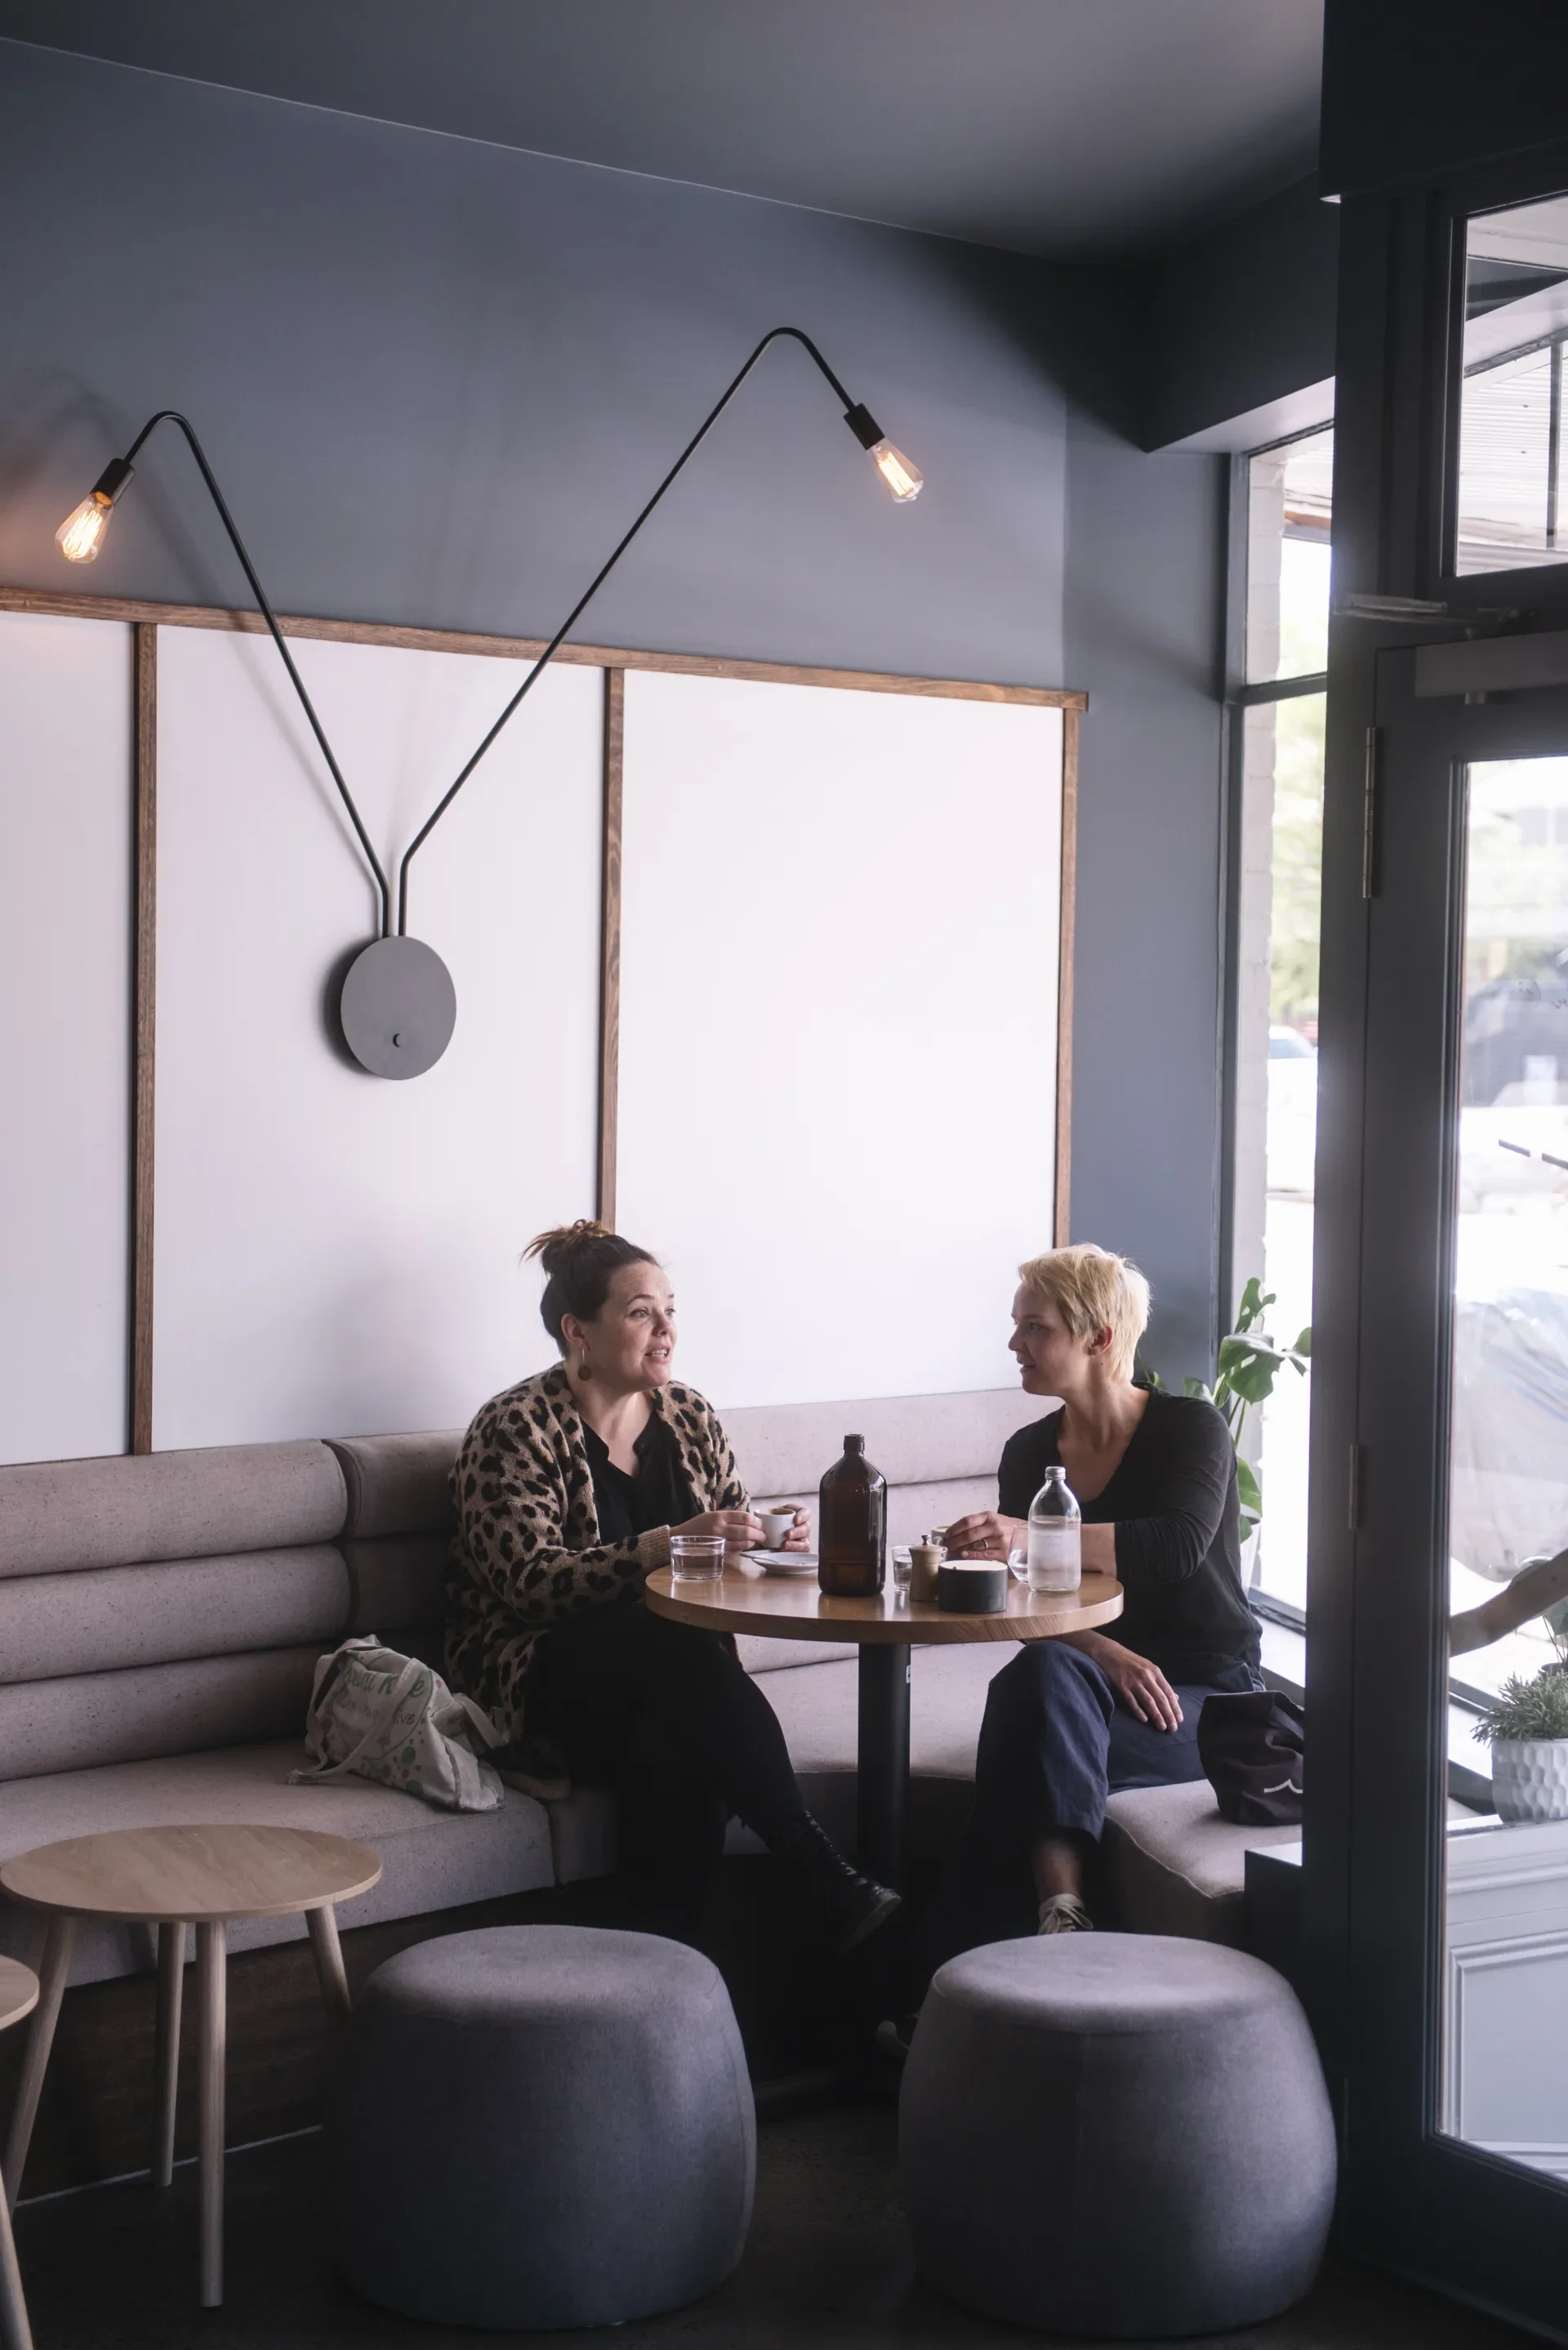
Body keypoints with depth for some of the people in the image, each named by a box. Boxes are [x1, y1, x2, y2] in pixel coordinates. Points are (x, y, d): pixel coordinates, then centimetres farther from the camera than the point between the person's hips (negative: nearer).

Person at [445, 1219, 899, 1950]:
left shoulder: (690, 1418, 13)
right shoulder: (516, 1429, -5)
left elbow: (730, 1548, 19)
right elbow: (530, 1581, -18)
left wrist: (771, 1542, -6)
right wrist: (662, 1547, -30)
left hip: (671, 1672, 5)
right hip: (540, 1679, -4)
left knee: (681, 1740, -34)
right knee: (677, 1649, -35)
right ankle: (833, 1884, -35)